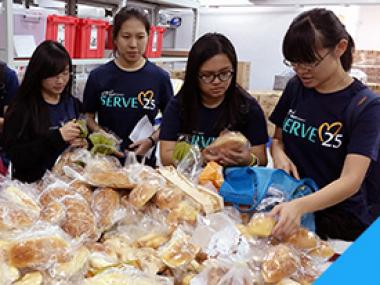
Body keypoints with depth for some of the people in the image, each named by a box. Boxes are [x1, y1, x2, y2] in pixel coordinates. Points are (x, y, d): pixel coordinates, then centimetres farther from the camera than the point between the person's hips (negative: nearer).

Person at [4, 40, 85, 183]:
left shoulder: (73, 104, 8)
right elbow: (15, 156, -12)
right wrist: (56, 137, -21)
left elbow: (85, 136, 18)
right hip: (35, 184, -2)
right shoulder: (21, 108, -6)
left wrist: (83, 142, -5)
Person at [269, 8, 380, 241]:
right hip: (289, 207, 3)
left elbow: (351, 181, -21)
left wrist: (299, 206, -37)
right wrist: (279, 154, -10)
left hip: (340, 222, -3)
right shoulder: (296, 88, 1)